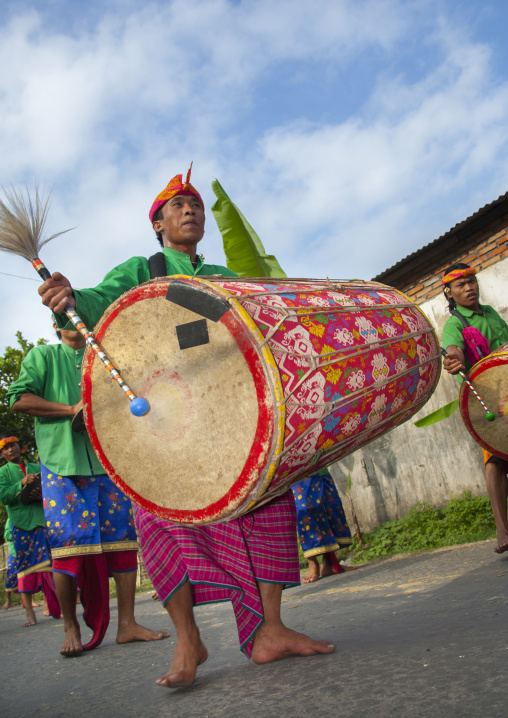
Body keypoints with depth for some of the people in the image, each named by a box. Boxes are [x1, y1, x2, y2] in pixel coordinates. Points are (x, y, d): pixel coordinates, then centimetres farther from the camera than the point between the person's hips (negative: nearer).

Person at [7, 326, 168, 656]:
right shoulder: (43, 356, 10)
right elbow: (20, 399, -2)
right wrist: (72, 409, -10)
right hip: (62, 462, -3)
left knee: (122, 538, 0)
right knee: (68, 545, -4)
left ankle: (127, 623, 8)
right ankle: (71, 629, 12)